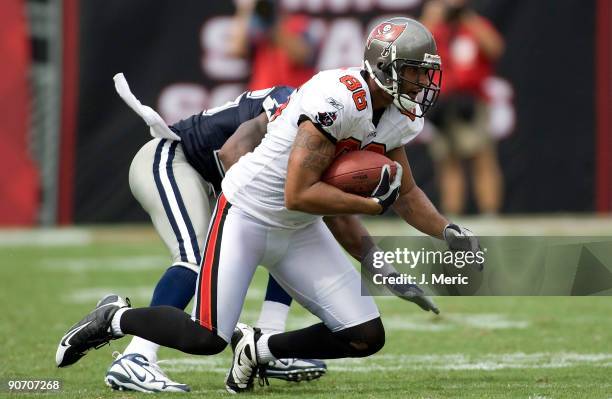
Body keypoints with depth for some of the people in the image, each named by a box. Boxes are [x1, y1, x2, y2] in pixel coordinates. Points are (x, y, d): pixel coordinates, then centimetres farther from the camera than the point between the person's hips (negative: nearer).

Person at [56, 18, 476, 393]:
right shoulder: (339, 98, -28)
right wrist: (374, 204, -23)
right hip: (248, 212, -8)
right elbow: (298, 194, -30)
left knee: (367, 339, -2)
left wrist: (449, 232, -3)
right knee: (206, 339, -13)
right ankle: (115, 318, 15)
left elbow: (405, 192, 13)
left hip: (300, 232, 8)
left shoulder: (398, 118, -1)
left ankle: (258, 348, 17)